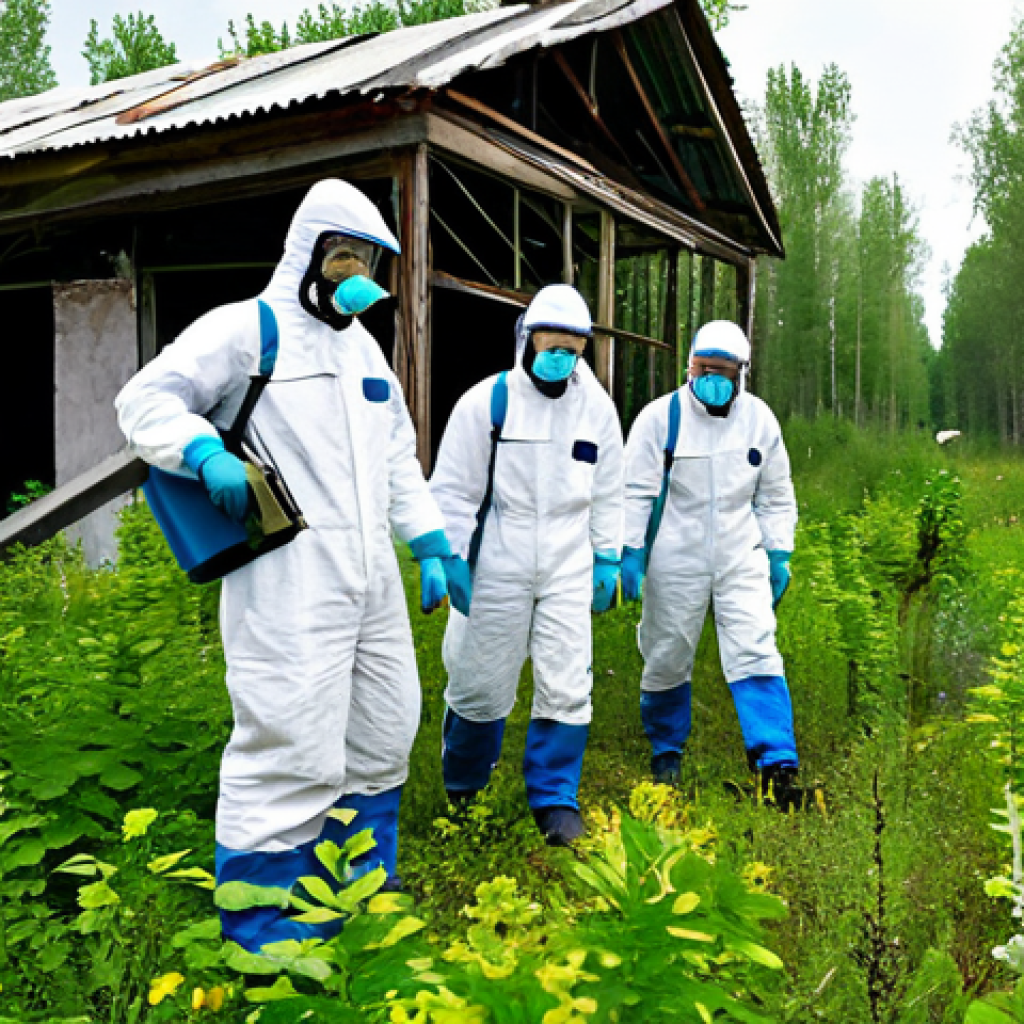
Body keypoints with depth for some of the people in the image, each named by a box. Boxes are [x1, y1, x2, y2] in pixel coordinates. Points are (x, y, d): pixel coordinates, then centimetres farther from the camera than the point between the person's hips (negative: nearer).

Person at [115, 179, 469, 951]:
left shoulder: (365, 346, 21)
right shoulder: (245, 328, -2)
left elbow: (398, 461, 23)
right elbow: (145, 401, -5)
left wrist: (434, 546, 16)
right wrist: (207, 454, -24)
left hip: (374, 585, 9)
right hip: (288, 590, -8)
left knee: (382, 742, 16)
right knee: (293, 757, -9)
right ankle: (262, 941, 11)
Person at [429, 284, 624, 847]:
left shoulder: (597, 407, 5)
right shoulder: (486, 401, -6)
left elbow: (607, 493, 14)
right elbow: (452, 490, -3)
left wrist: (607, 558, 12)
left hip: (568, 573, 2)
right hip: (497, 569, -2)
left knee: (566, 687, -1)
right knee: (482, 684, 8)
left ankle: (554, 797, 17)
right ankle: (461, 789, 32)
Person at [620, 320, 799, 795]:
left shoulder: (760, 420, 3)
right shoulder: (661, 416, -8)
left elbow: (775, 497, 12)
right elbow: (636, 491, -6)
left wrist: (780, 555, 8)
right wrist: (631, 552, -11)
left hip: (742, 559, 2)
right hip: (675, 561, -1)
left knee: (756, 653, -9)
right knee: (667, 658, 9)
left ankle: (776, 758, -5)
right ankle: (666, 750, 30)